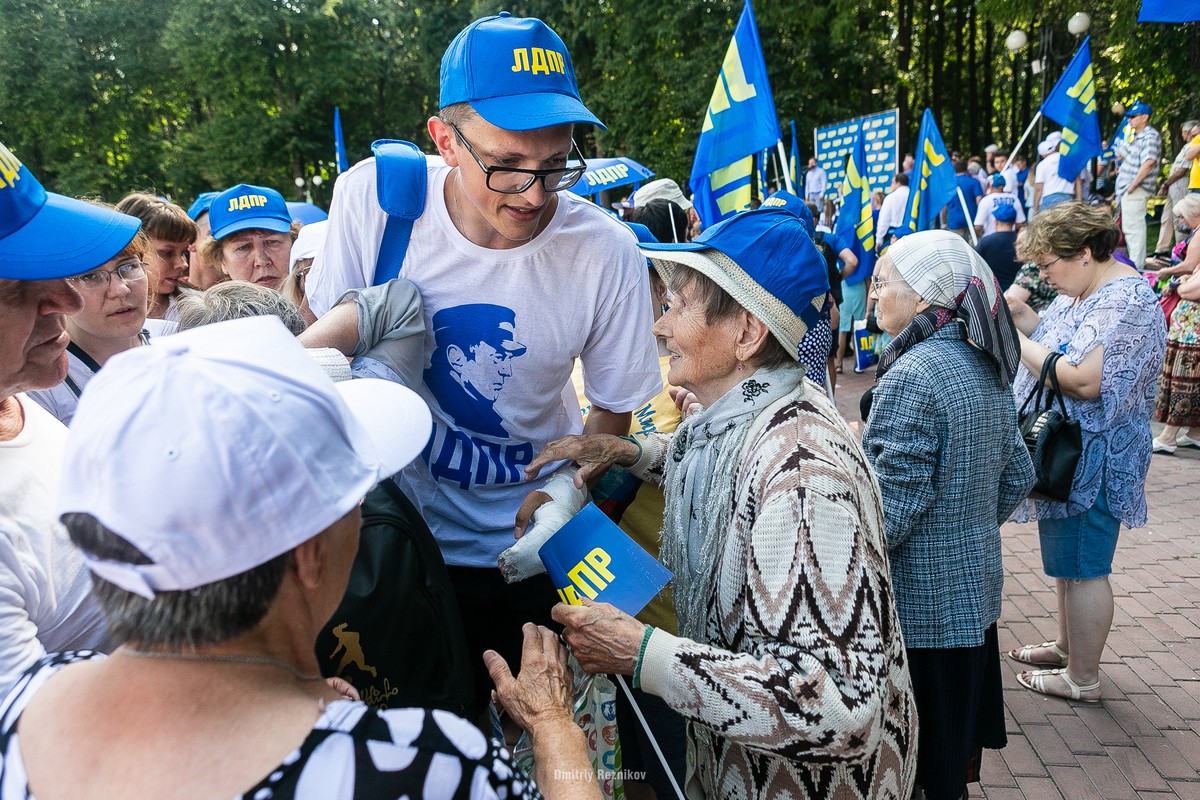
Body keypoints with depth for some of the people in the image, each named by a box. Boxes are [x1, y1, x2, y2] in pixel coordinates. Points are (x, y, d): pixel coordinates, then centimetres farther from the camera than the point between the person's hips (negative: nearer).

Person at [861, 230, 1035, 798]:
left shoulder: (912, 375, -22)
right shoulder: (985, 365, 5)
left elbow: (894, 505, -25)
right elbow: (1016, 477, 12)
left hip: (920, 601, -9)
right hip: (975, 586, 9)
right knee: (957, 743, 25)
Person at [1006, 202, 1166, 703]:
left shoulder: (1126, 303, -23)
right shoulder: (1084, 291, 9)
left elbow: (1084, 380, -31)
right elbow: (1055, 338, 12)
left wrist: (1015, 338, -23)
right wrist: (1020, 315, -5)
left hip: (1091, 462, -10)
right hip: (1066, 454, 10)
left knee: (1082, 567, 2)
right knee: (1066, 558, 21)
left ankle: (1083, 679, 16)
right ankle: (1067, 646, 38)